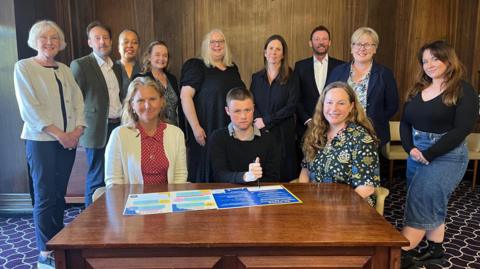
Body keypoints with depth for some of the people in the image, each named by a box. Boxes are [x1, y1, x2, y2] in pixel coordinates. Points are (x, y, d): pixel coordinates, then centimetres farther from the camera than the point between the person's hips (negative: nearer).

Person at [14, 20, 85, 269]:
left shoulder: (64, 70, 14)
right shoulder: (24, 67, -1)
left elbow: (78, 102, 10)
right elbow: (29, 107, -10)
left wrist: (77, 130, -6)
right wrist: (58, 133, -14)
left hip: (68, 141, 5)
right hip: (41, 140, -5)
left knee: (59, 194, 9)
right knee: (45, 196, -3)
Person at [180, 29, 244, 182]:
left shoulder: (233, 69, 14)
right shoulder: (197, 67, -3)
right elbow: (185, 96, -11)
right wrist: (196, 127, -18)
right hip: (207, 132, -5)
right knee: (207, 174, 1)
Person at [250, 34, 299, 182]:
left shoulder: (290, 78, 1)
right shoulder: (257, 77, 11)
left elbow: (291, 106, -8)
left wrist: (266, 121, -12)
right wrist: (258, 121, -12)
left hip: (283, 133, -2)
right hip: (260, 132, 2)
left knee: (283, 173, 1)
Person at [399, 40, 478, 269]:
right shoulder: (418, 89, 11)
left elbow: (462, 130, -15)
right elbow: (405, 122, 8)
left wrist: (429, 154, -19)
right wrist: (410, 148, -10)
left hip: (446, 156, -6)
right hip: (416, 154, 6)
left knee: (420, 205, -9)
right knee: (432, 205, 14)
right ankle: (435, 250, 27)